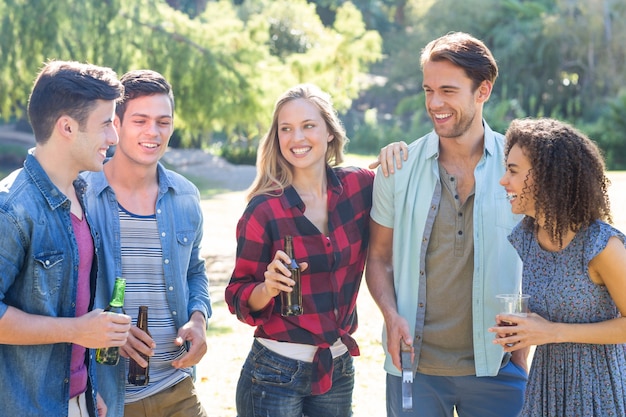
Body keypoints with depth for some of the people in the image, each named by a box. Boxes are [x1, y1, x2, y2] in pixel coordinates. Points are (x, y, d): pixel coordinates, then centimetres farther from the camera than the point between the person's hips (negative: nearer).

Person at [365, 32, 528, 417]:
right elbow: (380, 258, 8)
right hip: (414, 366, 1)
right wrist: (391, 314, -9)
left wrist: (524, 352, -2)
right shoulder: (399, 168, 1)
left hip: (496, 366, -1)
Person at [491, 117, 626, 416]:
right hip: (547, 382, 6)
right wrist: (515, 327, -8)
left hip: (600, 385, -6)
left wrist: (555, 332, -21)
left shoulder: (601, 245, -22)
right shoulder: (524, 237, -2)